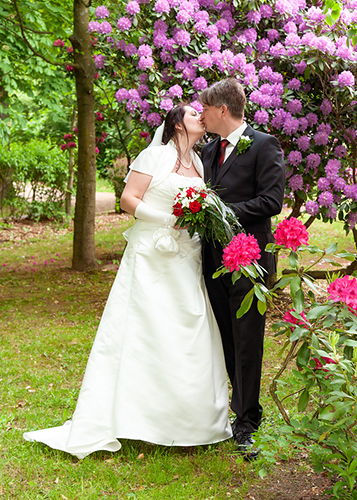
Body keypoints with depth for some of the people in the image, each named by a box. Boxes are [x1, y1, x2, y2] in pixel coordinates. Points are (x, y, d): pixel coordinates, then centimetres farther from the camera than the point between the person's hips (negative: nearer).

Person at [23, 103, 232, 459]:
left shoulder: (198, 163, 18)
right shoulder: (156, 155, -2)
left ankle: (186, 423, 13)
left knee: (189, 339, 3)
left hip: (187, 262, 7)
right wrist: (168, 219, -17)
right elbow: (128, 199, -8)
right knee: (143, 333, -7)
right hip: (152, 259, -6)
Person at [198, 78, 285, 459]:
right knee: (227, 342, 13)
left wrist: (225, 210, -16)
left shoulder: (264, 145, -5)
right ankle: (243, 404, 29)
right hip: (215, 259, 7)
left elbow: (272, 201, -14)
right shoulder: (208, 151, 16)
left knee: (247, 345, -3)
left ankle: (246, 426, 5)